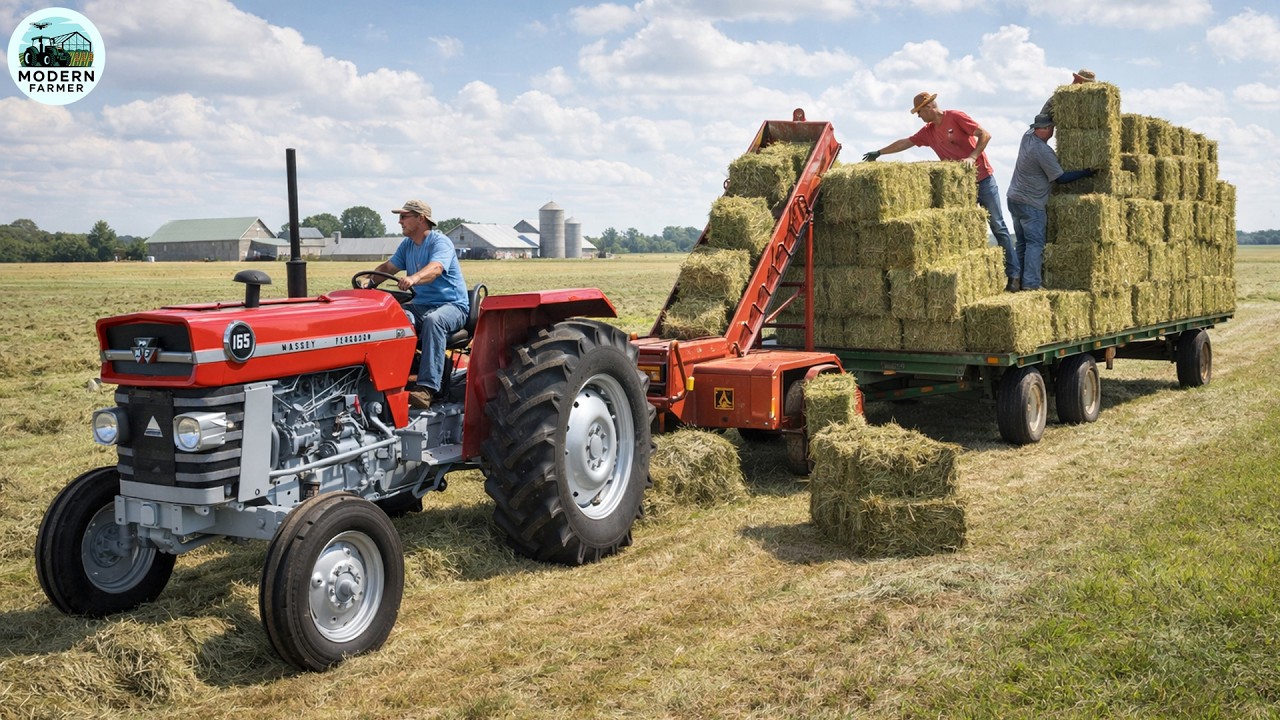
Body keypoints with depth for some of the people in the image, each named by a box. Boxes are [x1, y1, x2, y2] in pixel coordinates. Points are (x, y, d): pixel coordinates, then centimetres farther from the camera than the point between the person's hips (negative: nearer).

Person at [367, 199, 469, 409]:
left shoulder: (440, 242, -11)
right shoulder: (407, 245, 15)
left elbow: (434, 269, -30)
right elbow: (388, 267, 12)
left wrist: (413, 279, -51)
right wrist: (369, 282, -10)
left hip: (452, 306, -6)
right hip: (421, 304, 7)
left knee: (433, 320, -40)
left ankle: (427, 387, -46)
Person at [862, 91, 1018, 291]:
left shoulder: (955, 117, -10)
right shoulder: (928, 132, 9)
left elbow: (985, 135, -14)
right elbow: (904, 143, 19)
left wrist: (972, 157, -23)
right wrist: (879, 152, 21)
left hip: (983, 179, -6)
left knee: (998, 227, -1)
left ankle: (1011, 276, 0)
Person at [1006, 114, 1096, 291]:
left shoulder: (1028, 135, 0)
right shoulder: (1043, 151, -20)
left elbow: (1040, 119, 22)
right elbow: (1060, 178, -14)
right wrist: (1086, 173, -8)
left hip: (1014, 198, 8)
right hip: (1032, 204, -8)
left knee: (1022, 243, 12)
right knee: (1035, 243, -5)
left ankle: (1015, 280, 7)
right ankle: (1030, 284, -9)